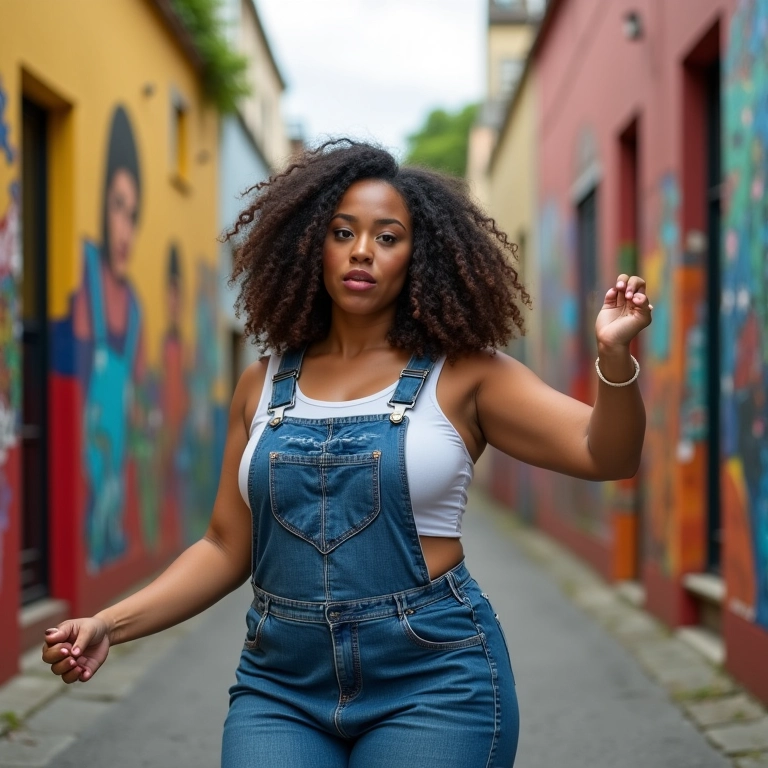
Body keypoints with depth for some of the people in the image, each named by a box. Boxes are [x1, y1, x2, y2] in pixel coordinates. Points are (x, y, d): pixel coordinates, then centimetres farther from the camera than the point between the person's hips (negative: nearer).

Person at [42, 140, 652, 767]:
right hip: (282, 686, 3)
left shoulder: (461, 375, -2)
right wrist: (111, 625, 1)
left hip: (432, 683, -2)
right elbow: (227, 548, 12)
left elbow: (607, 455, -10)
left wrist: (614, 357, -29)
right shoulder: (264, 386, 8)